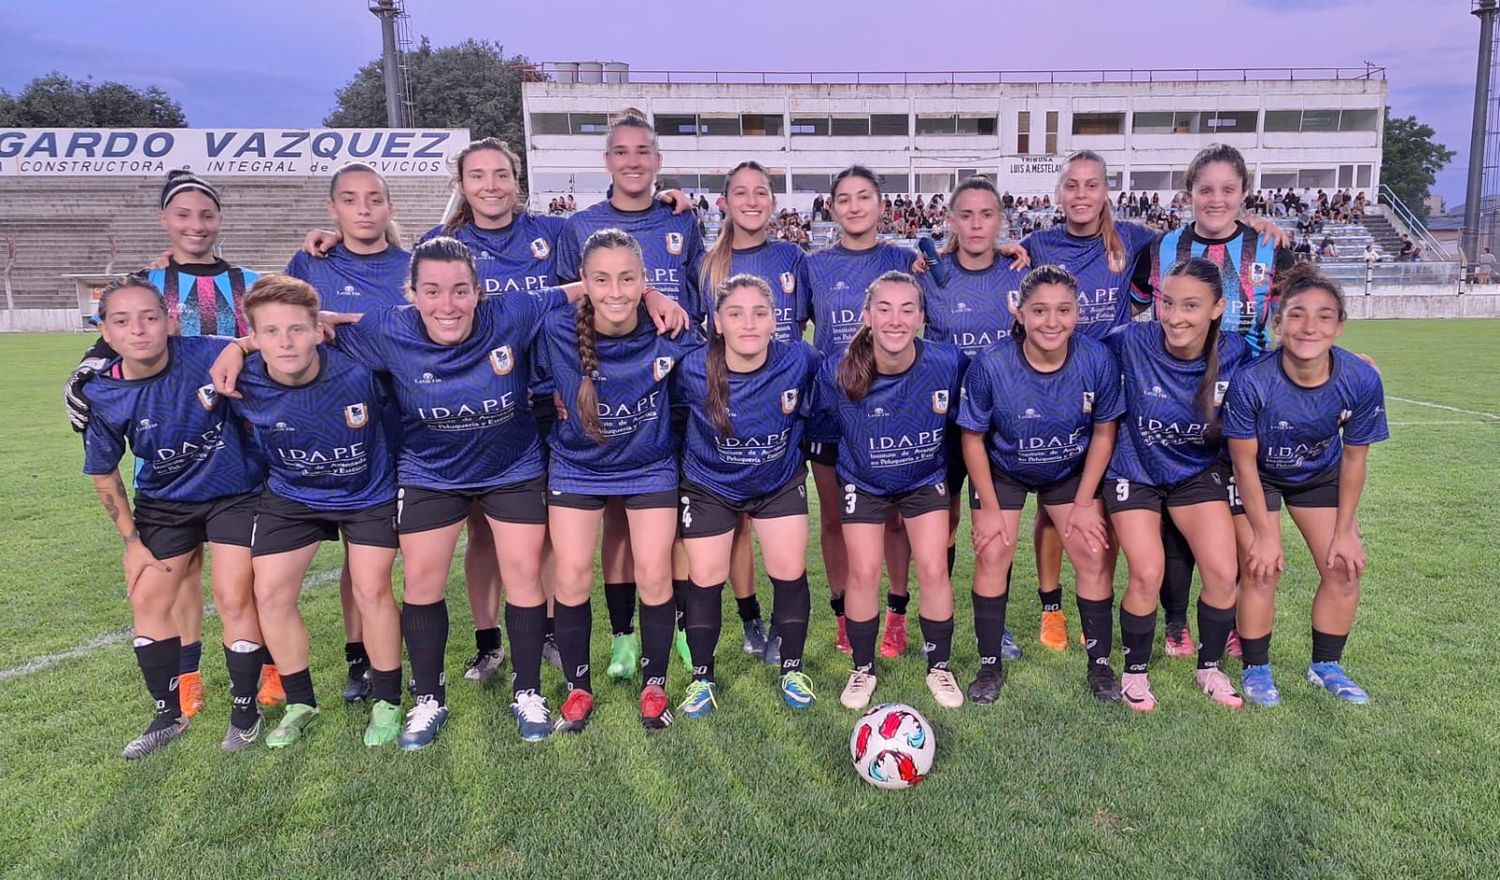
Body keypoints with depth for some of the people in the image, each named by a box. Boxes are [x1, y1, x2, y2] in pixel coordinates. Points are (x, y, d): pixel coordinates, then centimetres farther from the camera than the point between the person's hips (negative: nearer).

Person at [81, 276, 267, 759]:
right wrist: (131, 541, 2)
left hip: (235, 492, -3)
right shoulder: (99, 394, -16)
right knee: (147, 600, 7)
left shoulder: (211, 355, -25)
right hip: (163, 502, 4)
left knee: (234, 598, -6)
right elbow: (103, 472, 0)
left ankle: (245, 709, 15)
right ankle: (169, 713, 28)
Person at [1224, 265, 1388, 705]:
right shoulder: (1251, 381, -35)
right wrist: (1266, 534, -16)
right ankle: (1256, 670, 10)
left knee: (1343, 566, 0)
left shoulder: (1362, 380, -26)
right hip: (1258, 476, -3)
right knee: (1262, 567, -10)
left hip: (1320, 474, 3)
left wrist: (1344, 531, -5)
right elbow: (1245, 463, -21)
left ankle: (1326, 666, 22)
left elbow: (1354, 458, -10)